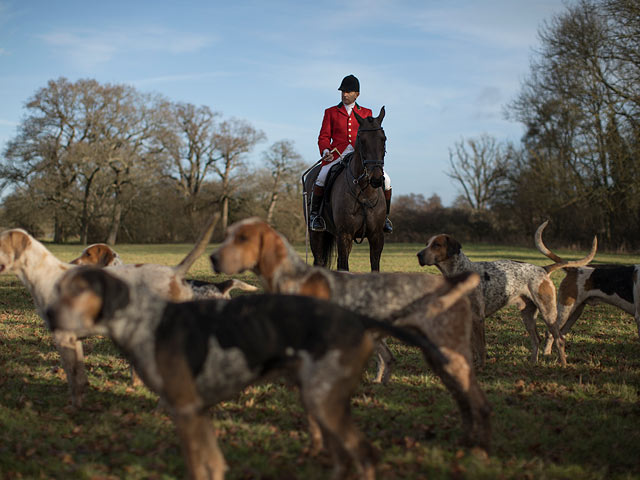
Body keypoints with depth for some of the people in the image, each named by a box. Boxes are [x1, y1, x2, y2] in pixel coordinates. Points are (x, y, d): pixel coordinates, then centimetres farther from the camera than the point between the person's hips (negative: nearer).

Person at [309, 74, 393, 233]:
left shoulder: (366, 113, 18)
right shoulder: (331, 112, 16)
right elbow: (324, 137, 11)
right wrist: (325, 151, -11)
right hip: (337, 155, -1)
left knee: (385, 180, -16)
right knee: (321, 178, -30)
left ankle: (384, 215, 3)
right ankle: (314, 213, -12)